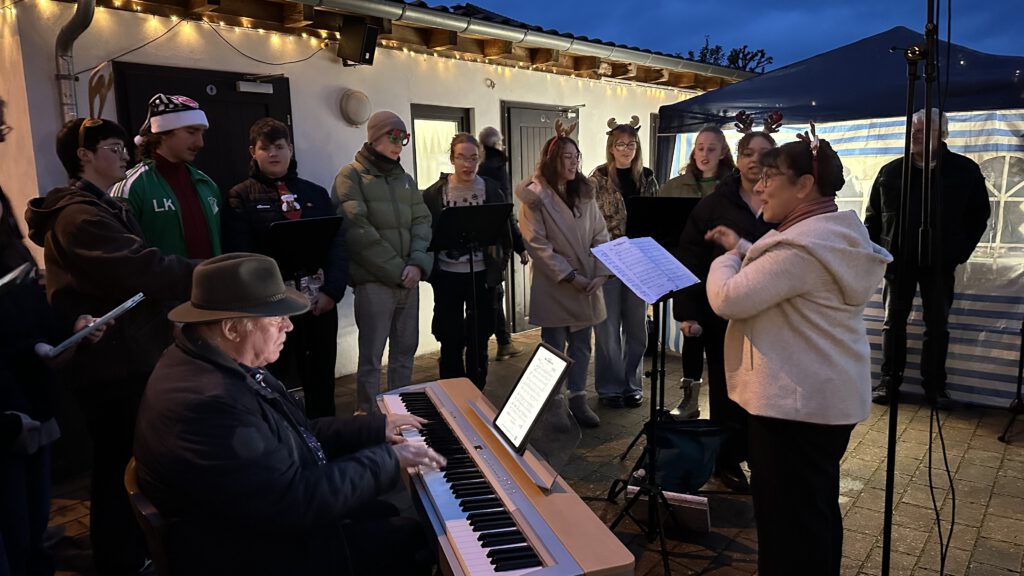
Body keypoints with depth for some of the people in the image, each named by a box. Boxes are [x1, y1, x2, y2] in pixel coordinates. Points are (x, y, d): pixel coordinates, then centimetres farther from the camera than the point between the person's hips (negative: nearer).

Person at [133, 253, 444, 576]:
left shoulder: (225, 365, 1)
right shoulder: (206, 404, -33)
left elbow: (296, 434, 11)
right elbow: (298, 499, -31)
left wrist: (377, 429, 7)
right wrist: (388, 460, -20)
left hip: (273, 517, 10)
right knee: (410, 538, -5)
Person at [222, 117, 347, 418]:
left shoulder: (315, 193, 12)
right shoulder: (241, 197, 2)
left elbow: (337, 243, 5)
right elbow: (240, 255, -8)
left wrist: (332, 291, -9)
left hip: (320, 303, 4)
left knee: (322, 382, 12)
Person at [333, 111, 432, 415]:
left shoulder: (405, 179, 16)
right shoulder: (351, 177, -3)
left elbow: (422, 222, 8)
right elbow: (359, 232, -13)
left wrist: (417, 264, -9)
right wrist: (396, 269, -14)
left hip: (408, 281, 6)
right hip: (374, 281, -6)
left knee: (405, 351, 12)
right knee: (371, 356, -2)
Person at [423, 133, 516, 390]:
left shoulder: (491, 190, -1)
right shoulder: (435, 193, -4)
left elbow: (505, 228, 7)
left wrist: (501, 260, 2)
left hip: (482, 274, 1)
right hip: (447, 275, -1)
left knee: (479, 339, 10)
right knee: (451, 340, 7)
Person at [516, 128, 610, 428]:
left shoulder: (584, 193, 9)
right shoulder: (535, 196, -8)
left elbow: (600, 235, 6)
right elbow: (538, 244, -14)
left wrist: (599, 273, -7)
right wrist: (569, 276, -17)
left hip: (586, 286, 5)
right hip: (553, 287, -5)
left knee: (581, 345, 11)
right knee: (555, 349, 5)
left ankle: (577, 398, 23)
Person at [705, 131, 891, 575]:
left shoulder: (804, 246, -24)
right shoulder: (834, 232, 11)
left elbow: (729, 299, -26)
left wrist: (724, 260, -7)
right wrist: (741, 250, 15)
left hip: (797, 400, -11)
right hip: (825, 396, 11)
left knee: (787, 515, 2)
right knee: (815, 508, 22)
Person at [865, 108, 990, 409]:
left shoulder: (965, 170, 0)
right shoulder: (890, 171, 4)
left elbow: (979, 215, 6)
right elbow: (872, 216, 8)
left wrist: (959, 252, -1)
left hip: (940, 263, -1)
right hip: (898, 260, 1)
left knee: (937, 327, 7)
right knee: (893, 323, 7)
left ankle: (935, 386, 17)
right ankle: (889, 382, 16)